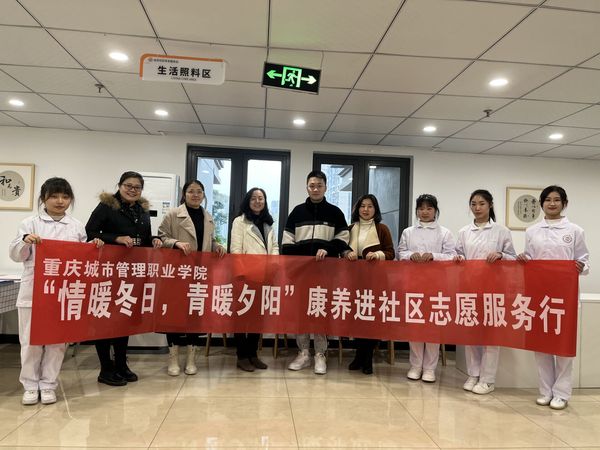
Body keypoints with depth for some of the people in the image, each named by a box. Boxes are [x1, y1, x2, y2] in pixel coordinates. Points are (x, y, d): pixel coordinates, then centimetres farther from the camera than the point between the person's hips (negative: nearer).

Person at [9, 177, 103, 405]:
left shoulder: (77, 226, 8)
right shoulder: (30, 223, 3)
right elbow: (16, 255, 2)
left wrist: (94, 248, -5)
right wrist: (25, 241, -17)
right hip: (33, 291, -1)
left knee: (57, 340, 7)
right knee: (31, 340, 6)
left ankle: (48, 385, 21)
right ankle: (30, 385, 22)